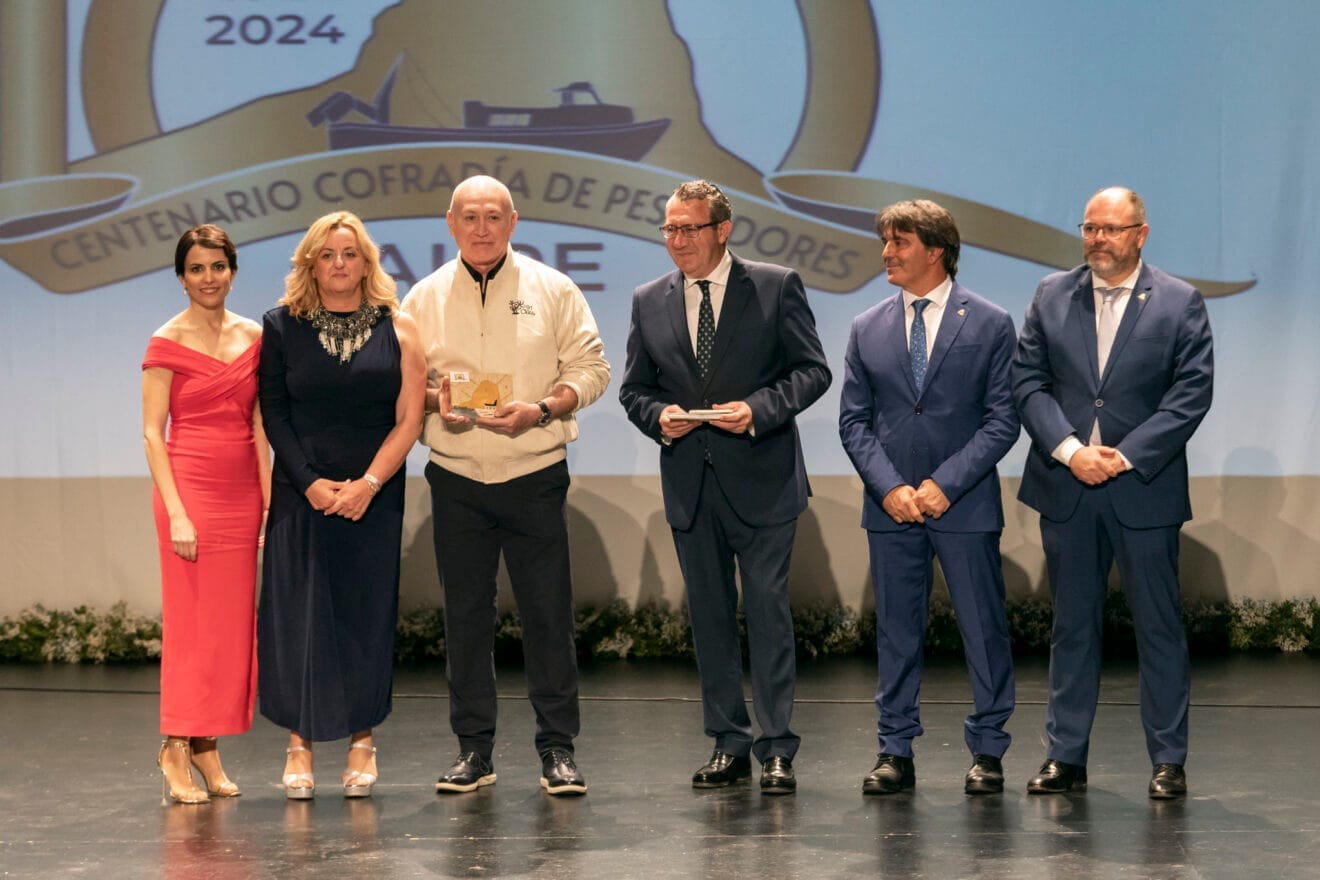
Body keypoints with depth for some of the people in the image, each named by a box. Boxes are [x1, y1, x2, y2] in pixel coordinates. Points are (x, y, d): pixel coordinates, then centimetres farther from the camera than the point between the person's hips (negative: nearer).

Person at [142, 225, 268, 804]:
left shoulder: (253, 338, 10)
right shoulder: (167, 344, -4)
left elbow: (258, 428, 13)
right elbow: (153, 434, -7)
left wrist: (269, 500, 6)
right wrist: (176, 512, -14)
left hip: (242, 494, 5)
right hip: (191, 488, -5)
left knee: (231, 625, 4)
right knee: (190, 622, -4)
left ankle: (207, 748, 11)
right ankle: (176, 751, 3)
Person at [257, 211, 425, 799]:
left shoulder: (396, 328, 3)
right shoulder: (283, 326, 4)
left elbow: (408, 419, -1)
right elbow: (273, 415, 1)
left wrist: (367, 484, -10)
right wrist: (312, 484, -9)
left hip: (374, 496, 0)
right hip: (303, 494, 0)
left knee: (366, 614, 1)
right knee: (300, 613, -2)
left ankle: (361, 742, 9)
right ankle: (300, 743, 4)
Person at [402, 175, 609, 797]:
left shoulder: (551, 290, 3)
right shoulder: (425, 298, 7)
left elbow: (590, 367, 3)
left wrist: (541, 409, -14)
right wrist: (434, 402, -12)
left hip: (534, 475, -1)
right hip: (456, 480, 2)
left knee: (547, 611, -2)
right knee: (465, 614, 5)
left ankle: (557, 748, 7)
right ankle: (473, 749, 14)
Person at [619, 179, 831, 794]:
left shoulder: (776, 287, -1)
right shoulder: (649, 302, 9)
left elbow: (813, 370, -3)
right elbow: (634, 389, 14)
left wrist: (759, 409, -17)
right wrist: (659, 415, -8)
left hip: (761, 478, -4)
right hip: (689, 483, 4)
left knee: (768, 611, -4)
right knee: (709, 616, 9)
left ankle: (776, 750, 1)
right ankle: (728, 744, 18)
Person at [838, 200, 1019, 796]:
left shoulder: (990, 324, 0)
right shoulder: (867, 330, 9)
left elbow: (1003, 418, -3)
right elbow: (853, 420, 8)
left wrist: (945, 484, -12)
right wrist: (889, 487, -7)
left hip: (965, 504, -3)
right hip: (890, 505, 3)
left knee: (983, 628, 1)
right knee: (896, 630, 6)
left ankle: (987, 752, 11)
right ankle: (895, 752, 14)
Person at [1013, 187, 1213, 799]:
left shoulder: (1179, 303, 0)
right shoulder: (1052, 297, 8)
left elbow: (1192, 392, -6)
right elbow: (1027, 381, 3)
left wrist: (1127, 456, -13)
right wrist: (1069, 450, -11)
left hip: (1144, 489, -2)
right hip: (1067, 489, 2)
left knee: (1159, 627, 3)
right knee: (1072, 627, 9)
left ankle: (1168, 760, 11)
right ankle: (1065, 756, 15)